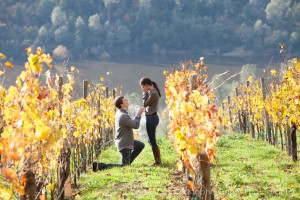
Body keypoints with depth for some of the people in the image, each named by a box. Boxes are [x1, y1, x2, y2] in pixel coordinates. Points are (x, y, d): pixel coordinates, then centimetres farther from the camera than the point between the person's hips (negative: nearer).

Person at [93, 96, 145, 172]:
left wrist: (139, 113, 6)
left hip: (127, 141, 10)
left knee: (141, 145, 27)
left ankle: (127, 162, 25)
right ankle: (100, 166, -10)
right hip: (124, 144, -10)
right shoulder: (123, 116, -27)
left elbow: (131, 122, 15)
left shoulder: (120, 113, 5)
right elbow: (135, 125, -26)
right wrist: (138, 114, -15)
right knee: (124, 166, -3)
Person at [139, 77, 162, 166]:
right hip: (152, 117, 10)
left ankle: (158, 162, 3)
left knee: (152, 141, -3)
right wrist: (146, 93, 8)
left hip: (151, 118, -10)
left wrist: (145, 93, -9)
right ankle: (158, 160, 22)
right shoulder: (153, 92, 10)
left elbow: (145, 104, -14)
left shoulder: (153, 93, -20)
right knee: (151, 140, 17)